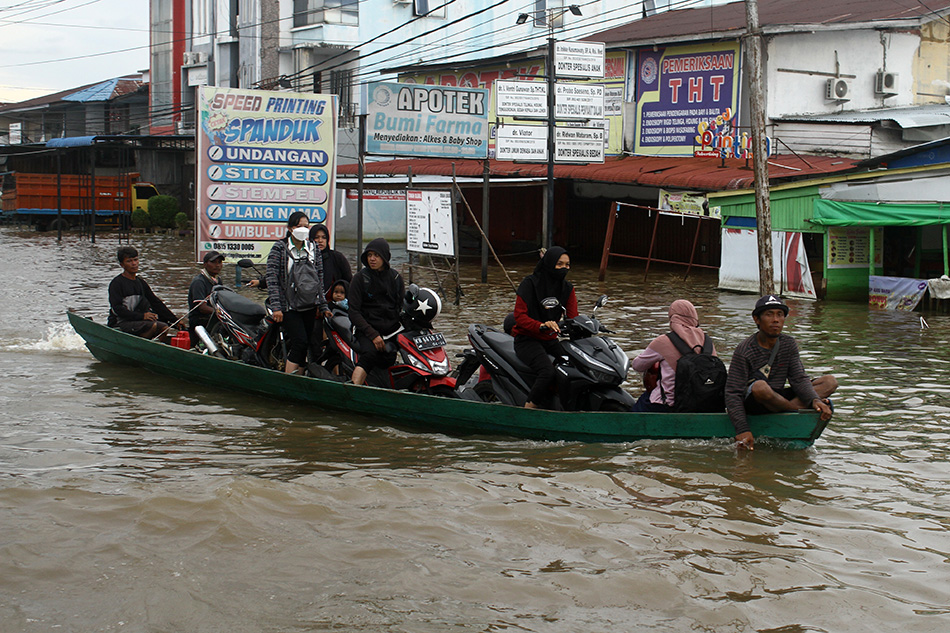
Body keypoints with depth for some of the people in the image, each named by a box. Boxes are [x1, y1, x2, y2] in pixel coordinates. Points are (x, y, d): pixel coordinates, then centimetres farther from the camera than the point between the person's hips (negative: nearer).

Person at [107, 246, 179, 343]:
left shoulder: (141, 282, 18)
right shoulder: (116, 283, -4)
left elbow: (156, 302, 22)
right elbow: (117, 308, -15)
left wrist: (175, 320, 15)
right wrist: (141, 316, -24)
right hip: (120, 323, -7)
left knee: (165, 328, -17)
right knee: (153, 326, -30)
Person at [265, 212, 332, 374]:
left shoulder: (313, 249, 11)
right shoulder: (279, 248, -3)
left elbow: (319, 280, 13)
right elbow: (272, 279, -8)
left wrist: (323, 306, 8)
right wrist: (276, 307, -16)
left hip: (309, 306, 5)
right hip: (289, 307, -5)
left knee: (303, 348, 4)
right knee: (300, 342, -16)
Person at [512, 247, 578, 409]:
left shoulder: (567, 288, 8)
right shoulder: (530, 283, -8)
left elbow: (572, 318, 1)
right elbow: (519, 315, -14)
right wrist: (542, 326, -32)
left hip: (550, 339, 6)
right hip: (527, 339, -6)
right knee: (548, 372, -32)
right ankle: (529, 409, -21)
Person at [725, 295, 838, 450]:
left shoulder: (789, 344, 4)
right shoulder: (744, 351, -15)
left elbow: (799, 379, -3)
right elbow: (733, 393, -19)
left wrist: (814, 400, -26)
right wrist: (742, 430, -30)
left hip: (777, 398, 6)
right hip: (751, 403, -6)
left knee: (830, 381, -6)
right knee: (760, 387, -41)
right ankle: (801, 410, -15)